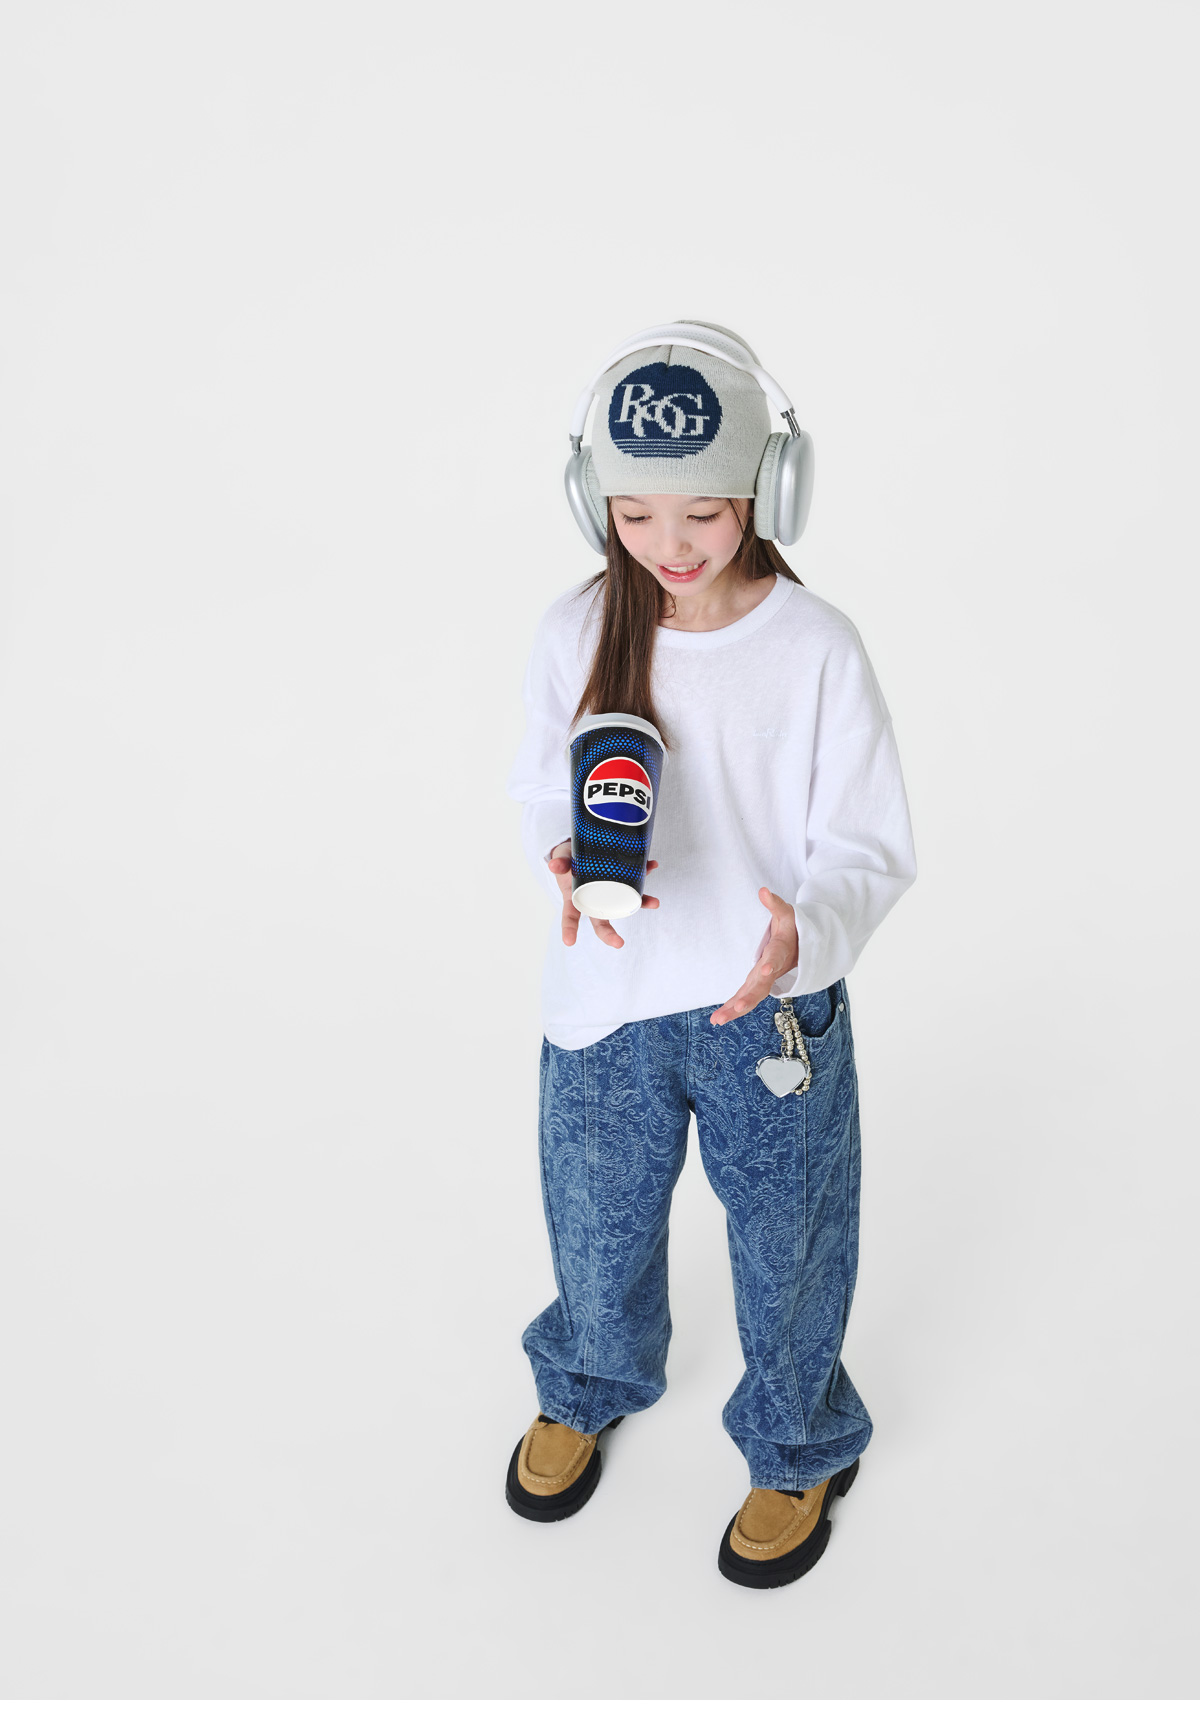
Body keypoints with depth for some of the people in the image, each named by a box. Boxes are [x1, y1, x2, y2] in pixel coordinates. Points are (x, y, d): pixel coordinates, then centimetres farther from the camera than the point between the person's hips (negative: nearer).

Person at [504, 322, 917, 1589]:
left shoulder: (815, 648, -17)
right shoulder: (574, 633, -9)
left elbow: (867, 849, -12)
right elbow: (545, 791, 3)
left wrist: (806, 936, -33)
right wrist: (567, 861, -20)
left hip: (774, 1011, -2)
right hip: (606, 1004, 3)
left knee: (786, 1250, 17)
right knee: (595, 1231, 23)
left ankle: (800, 1451, 48)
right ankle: (586, 1391, 57)